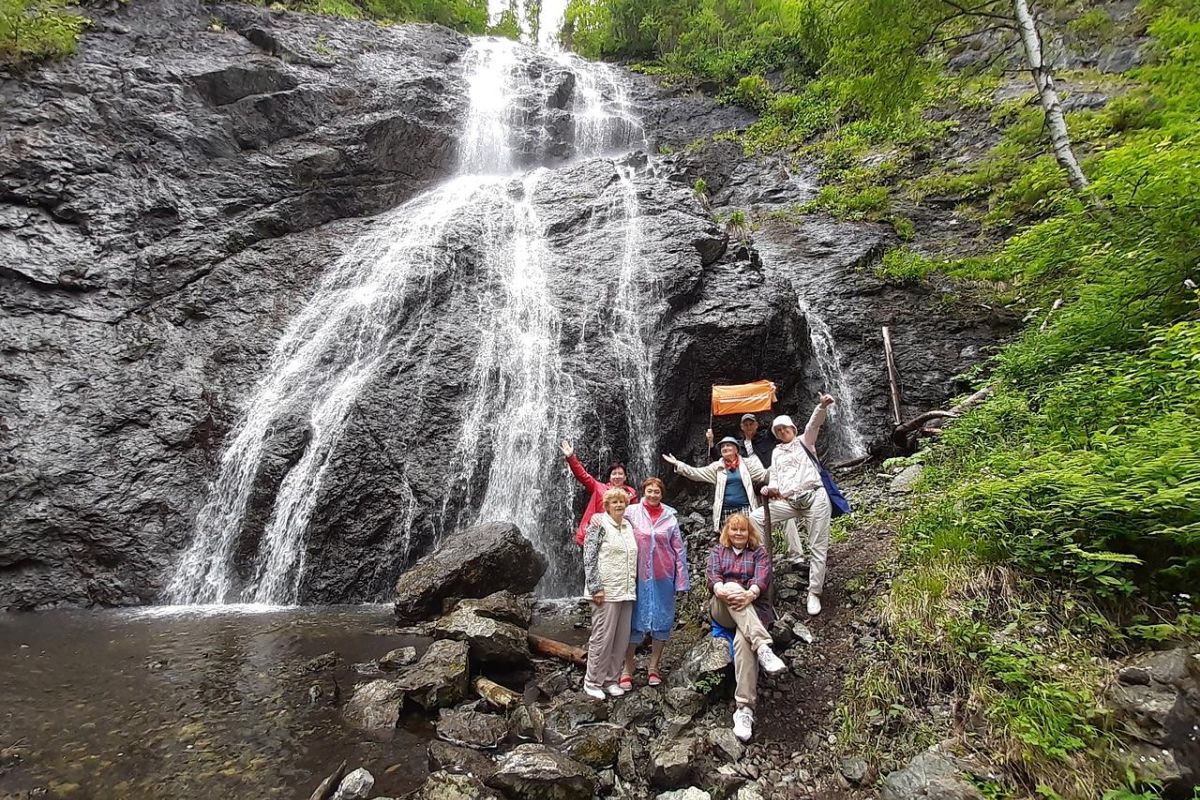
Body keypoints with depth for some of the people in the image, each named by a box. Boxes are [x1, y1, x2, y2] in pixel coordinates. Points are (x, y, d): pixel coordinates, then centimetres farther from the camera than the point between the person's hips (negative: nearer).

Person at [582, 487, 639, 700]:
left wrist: (633, 588, 14)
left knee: (622, 638, 10)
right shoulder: (599, 525, -7)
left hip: (627, 592, 7)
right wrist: (596, 588, -16)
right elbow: (589, 558, -11)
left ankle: (611, 680, 22)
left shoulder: (628, 526, 13)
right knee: (602, 638, -1)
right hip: (606, 592, -7)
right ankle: (593, 682, 13)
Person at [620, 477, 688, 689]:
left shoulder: (670, 517, 3)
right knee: (634, 622, 4)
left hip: (663, 577, 2)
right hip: (638, 575, -2)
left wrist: (681, 580, 1)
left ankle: (653, 667, 23)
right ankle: (627, 669, 14)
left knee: (662, 622, 9)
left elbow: (679, 550, 4)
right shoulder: (631, 512, -2)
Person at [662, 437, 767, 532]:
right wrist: (677, 464, -3)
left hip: (745, 509, -2)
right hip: (725, 511, 2)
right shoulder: (717, 467, 10)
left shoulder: (747, 463, 7)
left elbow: (763, 475, 3)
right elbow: (697, 473, 4)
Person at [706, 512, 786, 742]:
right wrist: (722, 590, -26)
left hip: (753, 608, 0)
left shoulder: (759, 552, 15)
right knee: (734, 587, -35)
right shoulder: (717, 550, 19)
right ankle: (763, 647, -51)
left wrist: (749, 594, -29)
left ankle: (744, 709, -42)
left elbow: (763, 578, -6)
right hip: (722, 609, 1)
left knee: (743, 641, -35)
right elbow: (712, 575, -1)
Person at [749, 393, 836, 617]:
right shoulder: (776, 452, 21)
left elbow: (814, 424, -9)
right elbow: (774, 478, 17)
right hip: (789, 502, 4)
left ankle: (814, 593, 8)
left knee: (818, 548, -3)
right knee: (755, 517, -12)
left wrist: (822, 406, -29)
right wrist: (770, 489, -7)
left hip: (814, 497, -4)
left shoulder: (804, 441, 11)